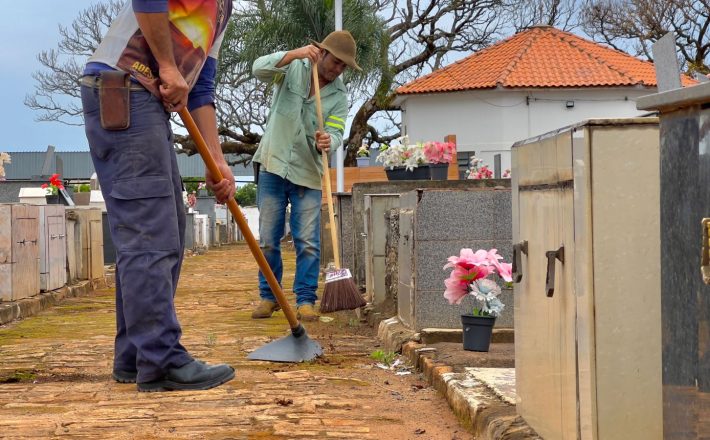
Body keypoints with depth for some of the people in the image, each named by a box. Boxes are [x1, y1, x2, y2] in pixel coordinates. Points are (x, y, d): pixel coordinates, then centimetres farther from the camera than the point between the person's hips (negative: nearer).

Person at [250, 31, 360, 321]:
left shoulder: (339, 96, 1)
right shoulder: (293, 68, -1)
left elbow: (336, 133, -10)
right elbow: (259, 69, -18)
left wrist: (327, 141, -34)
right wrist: (294, 55, -31)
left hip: (307, 174, 1)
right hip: (273, 167, 0)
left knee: (308, 242, -3)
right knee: (268, 239, 5)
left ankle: (305, 300, 5)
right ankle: (268, 296, 17)